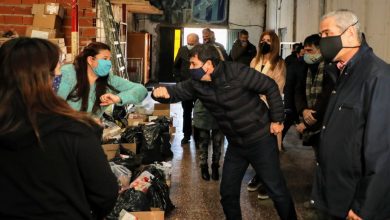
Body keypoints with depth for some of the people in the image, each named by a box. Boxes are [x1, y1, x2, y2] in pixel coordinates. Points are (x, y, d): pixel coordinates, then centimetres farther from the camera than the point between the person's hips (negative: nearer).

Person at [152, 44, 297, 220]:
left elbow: (270, 87, -15)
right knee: (228, 192, 12)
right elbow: (176, 91, 1)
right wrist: (161, 92, -24)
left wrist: (277, 119, -12)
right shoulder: (197, 84, -4)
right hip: (235, 144, 6)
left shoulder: (236, 72, -21)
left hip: (261, 139, -6)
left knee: (276, 190, 2)